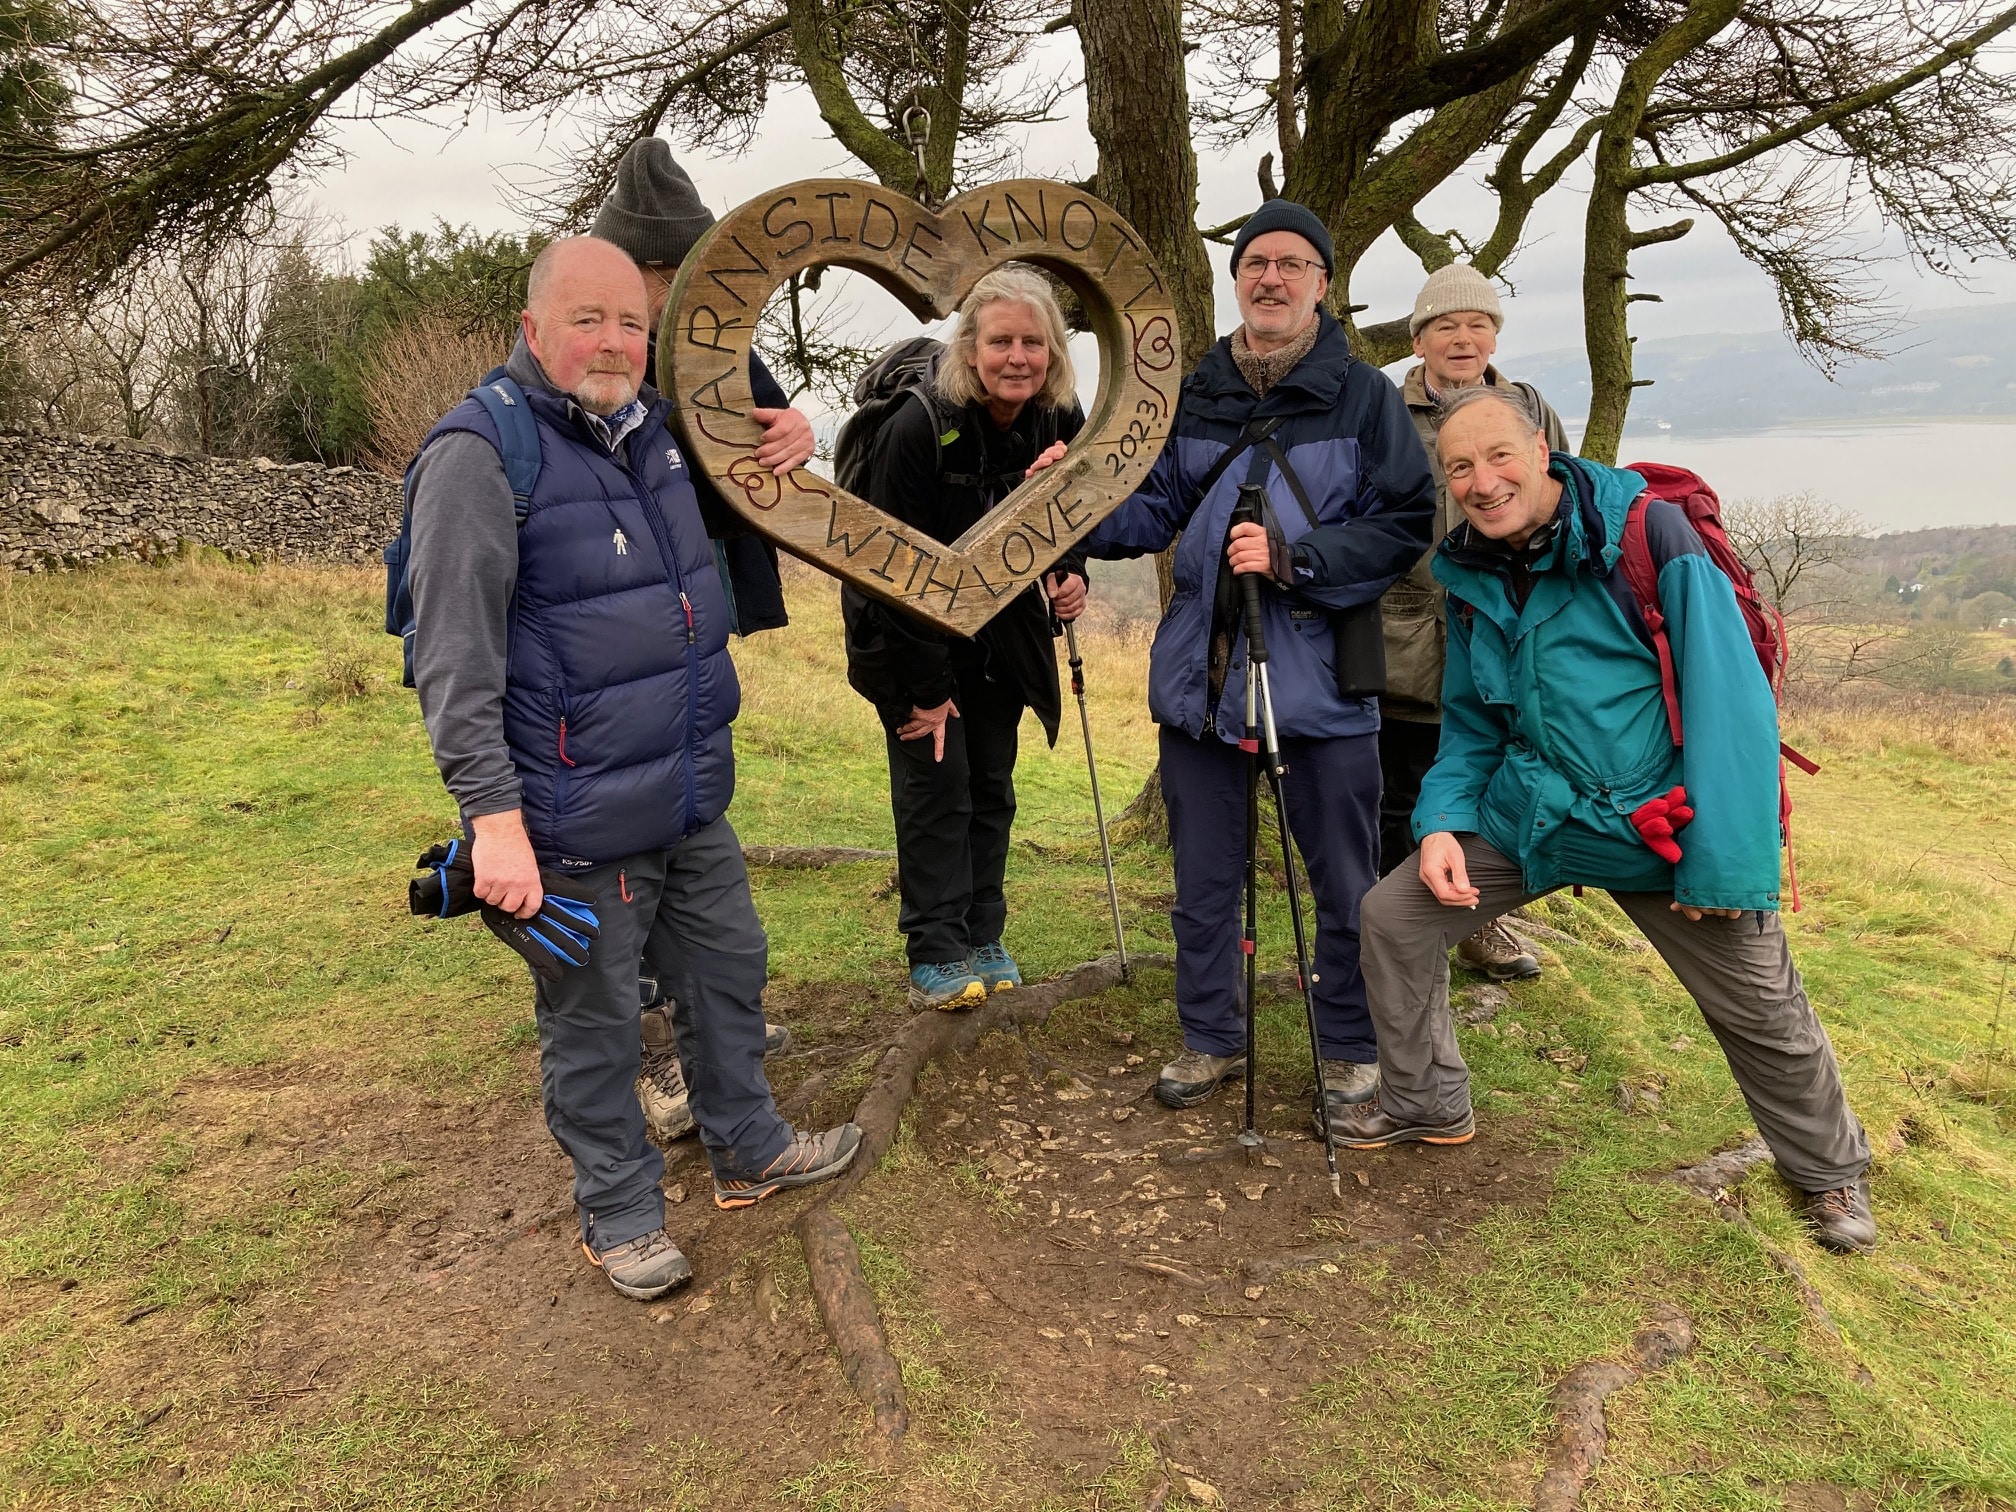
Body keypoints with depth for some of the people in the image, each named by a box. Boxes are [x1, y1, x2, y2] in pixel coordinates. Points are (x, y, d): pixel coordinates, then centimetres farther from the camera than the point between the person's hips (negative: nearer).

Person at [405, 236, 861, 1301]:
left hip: (694, 800, 8)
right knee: (595, 1023, 8)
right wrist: (493, 816, -24)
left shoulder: (652, 427, 8)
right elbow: (454, 662, -21)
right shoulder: (480, 455, -16)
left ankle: (748, 1149, 42)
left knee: (728, 973, 21)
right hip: (580, 823, -8)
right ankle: (619, 1213, 29)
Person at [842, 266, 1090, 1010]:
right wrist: (925, 687, -20)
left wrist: (1070, 575, -14)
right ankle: (935, 955, 1)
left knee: (993, 784, 7)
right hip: (909, 633, -5)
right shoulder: (921, 426, -26)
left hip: (1001, 631, 5)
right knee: (935, 781, -7)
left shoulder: (1059, 421, -8)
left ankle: (983, 938, 18)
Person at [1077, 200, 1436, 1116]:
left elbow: (1404, 527, -7)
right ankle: (1211, 1039, 32)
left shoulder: (1364, 395, -2)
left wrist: (1292, 556, -19)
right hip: (1201, 673, 3)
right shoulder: (1193, 395, 8)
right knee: (1203, 878, 14)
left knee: (1345, 883, 7)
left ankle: (1351, 1050, 28)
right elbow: (1152, 513, 7)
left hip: (1320, 674, -3)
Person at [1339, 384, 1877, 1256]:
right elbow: (1470, 727, 10)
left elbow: (1730, 699, -19)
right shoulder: (1472, 578, 0)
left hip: (1663, 826, -4)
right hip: (1531, 815, 5)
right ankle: (1424, 1104, 20)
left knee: (1764, 1012, 6)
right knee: (1394, 915, -2)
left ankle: (1830, 1168, 36)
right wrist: (1441, 822, -7)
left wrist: (1724, 862, -21)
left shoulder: (1649, 535, -17)